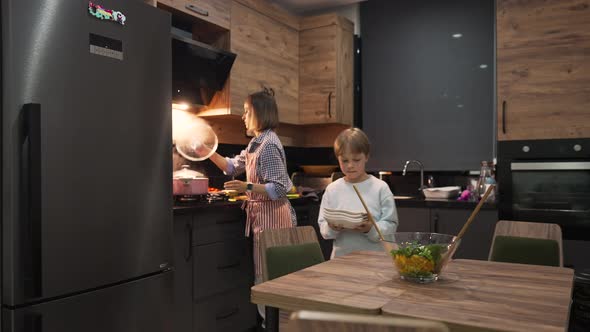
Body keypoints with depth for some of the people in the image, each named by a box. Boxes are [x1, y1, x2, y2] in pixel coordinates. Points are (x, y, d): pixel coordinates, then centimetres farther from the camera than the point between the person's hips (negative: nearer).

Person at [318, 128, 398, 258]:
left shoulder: (380, 188, 2)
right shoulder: (332, 189, 8)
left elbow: (391, 225, 0)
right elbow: (323, 227, 8)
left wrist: (370, 229, -16)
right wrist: (332, 228, -12)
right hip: (341, 256, 2)